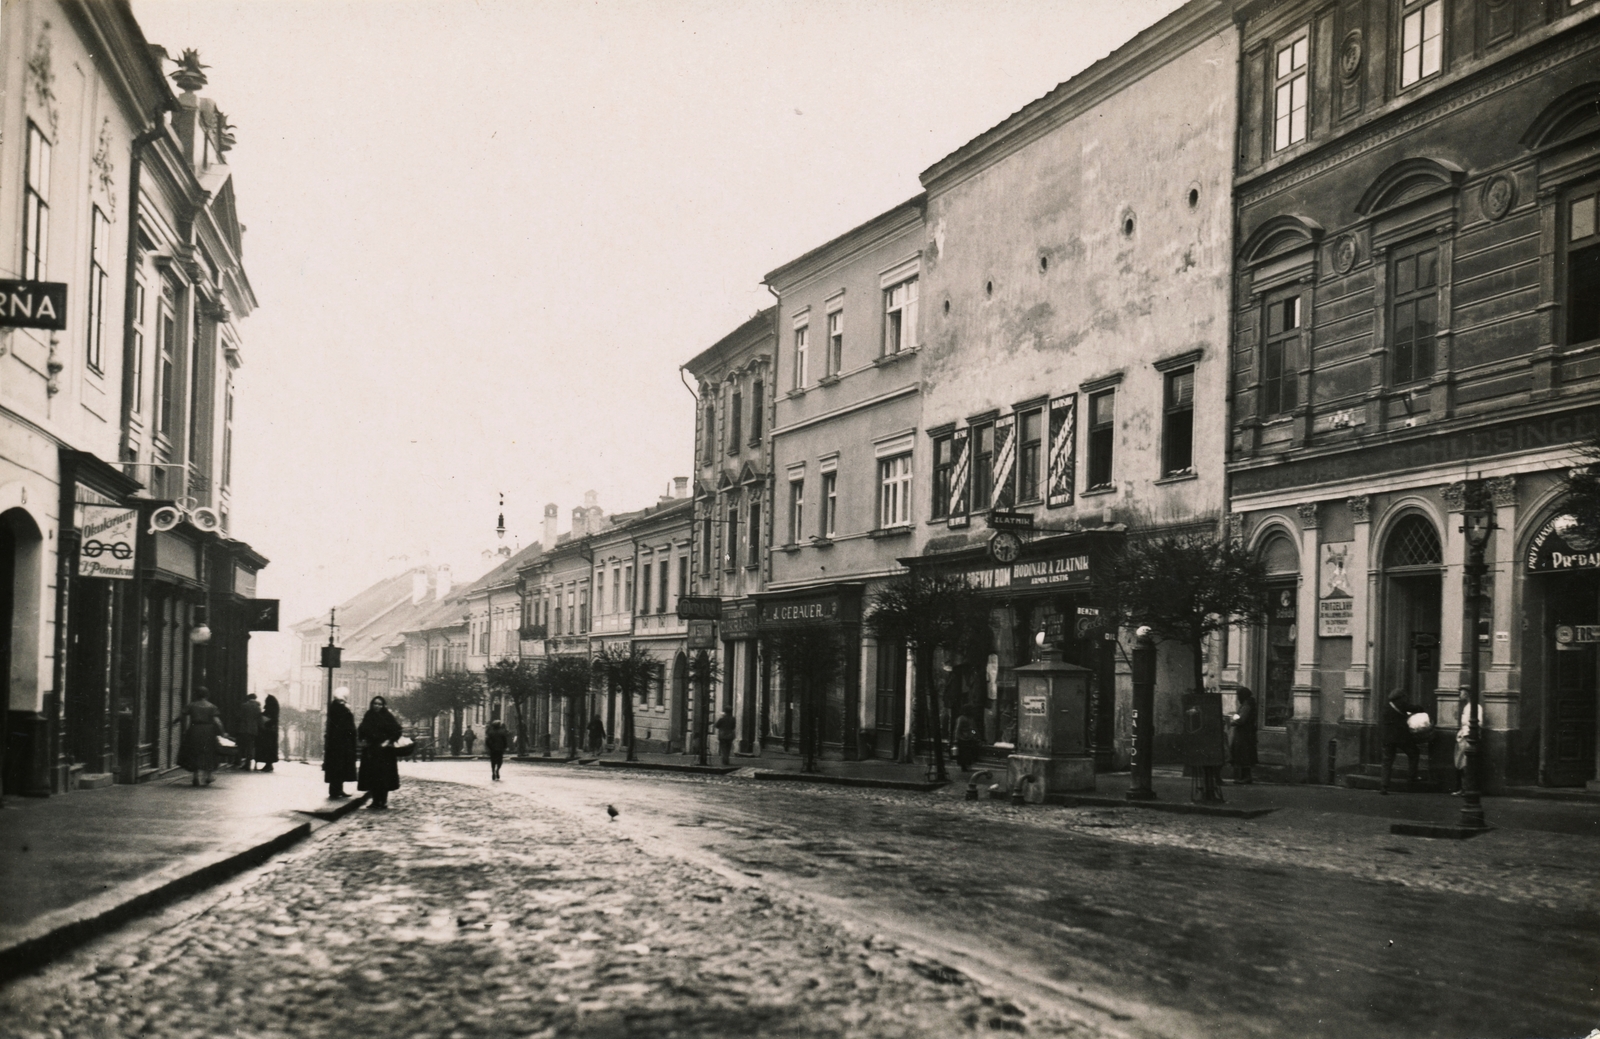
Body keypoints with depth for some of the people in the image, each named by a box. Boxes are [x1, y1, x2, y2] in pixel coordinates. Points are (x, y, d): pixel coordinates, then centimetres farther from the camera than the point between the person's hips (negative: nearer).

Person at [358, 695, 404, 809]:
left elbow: (397, 731, -8)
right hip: (370, 751, 5)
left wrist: (389, 741, -14)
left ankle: (383, 801, 0)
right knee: (372, 776, 3)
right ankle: (375, 801, 9)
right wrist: (363, 740, 5)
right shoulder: (368, 717, 8)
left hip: (384, 751, -4)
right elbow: (361, 731, 21)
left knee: (383, 775, -5)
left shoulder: (388, 717, -4)